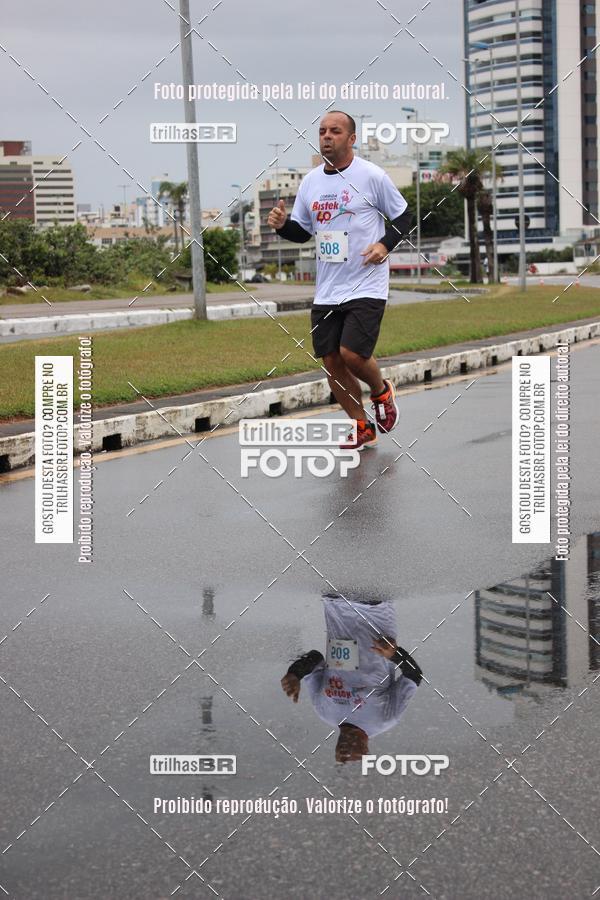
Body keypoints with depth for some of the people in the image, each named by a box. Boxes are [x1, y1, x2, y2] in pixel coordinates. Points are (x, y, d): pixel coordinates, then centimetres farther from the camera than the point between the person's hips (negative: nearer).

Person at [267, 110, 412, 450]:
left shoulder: (371, 175, -7)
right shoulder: (310, 181, 8)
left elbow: (403, 216, 2)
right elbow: (303, 232, 19)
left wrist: (385, 244, -16)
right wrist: (283, 225, -3)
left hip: (367, 286, -6)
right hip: (326, 292, 6)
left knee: (352, 353, -18)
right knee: (331, 362, 5)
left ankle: (382, 390, 16)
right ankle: (363, 428, 22)